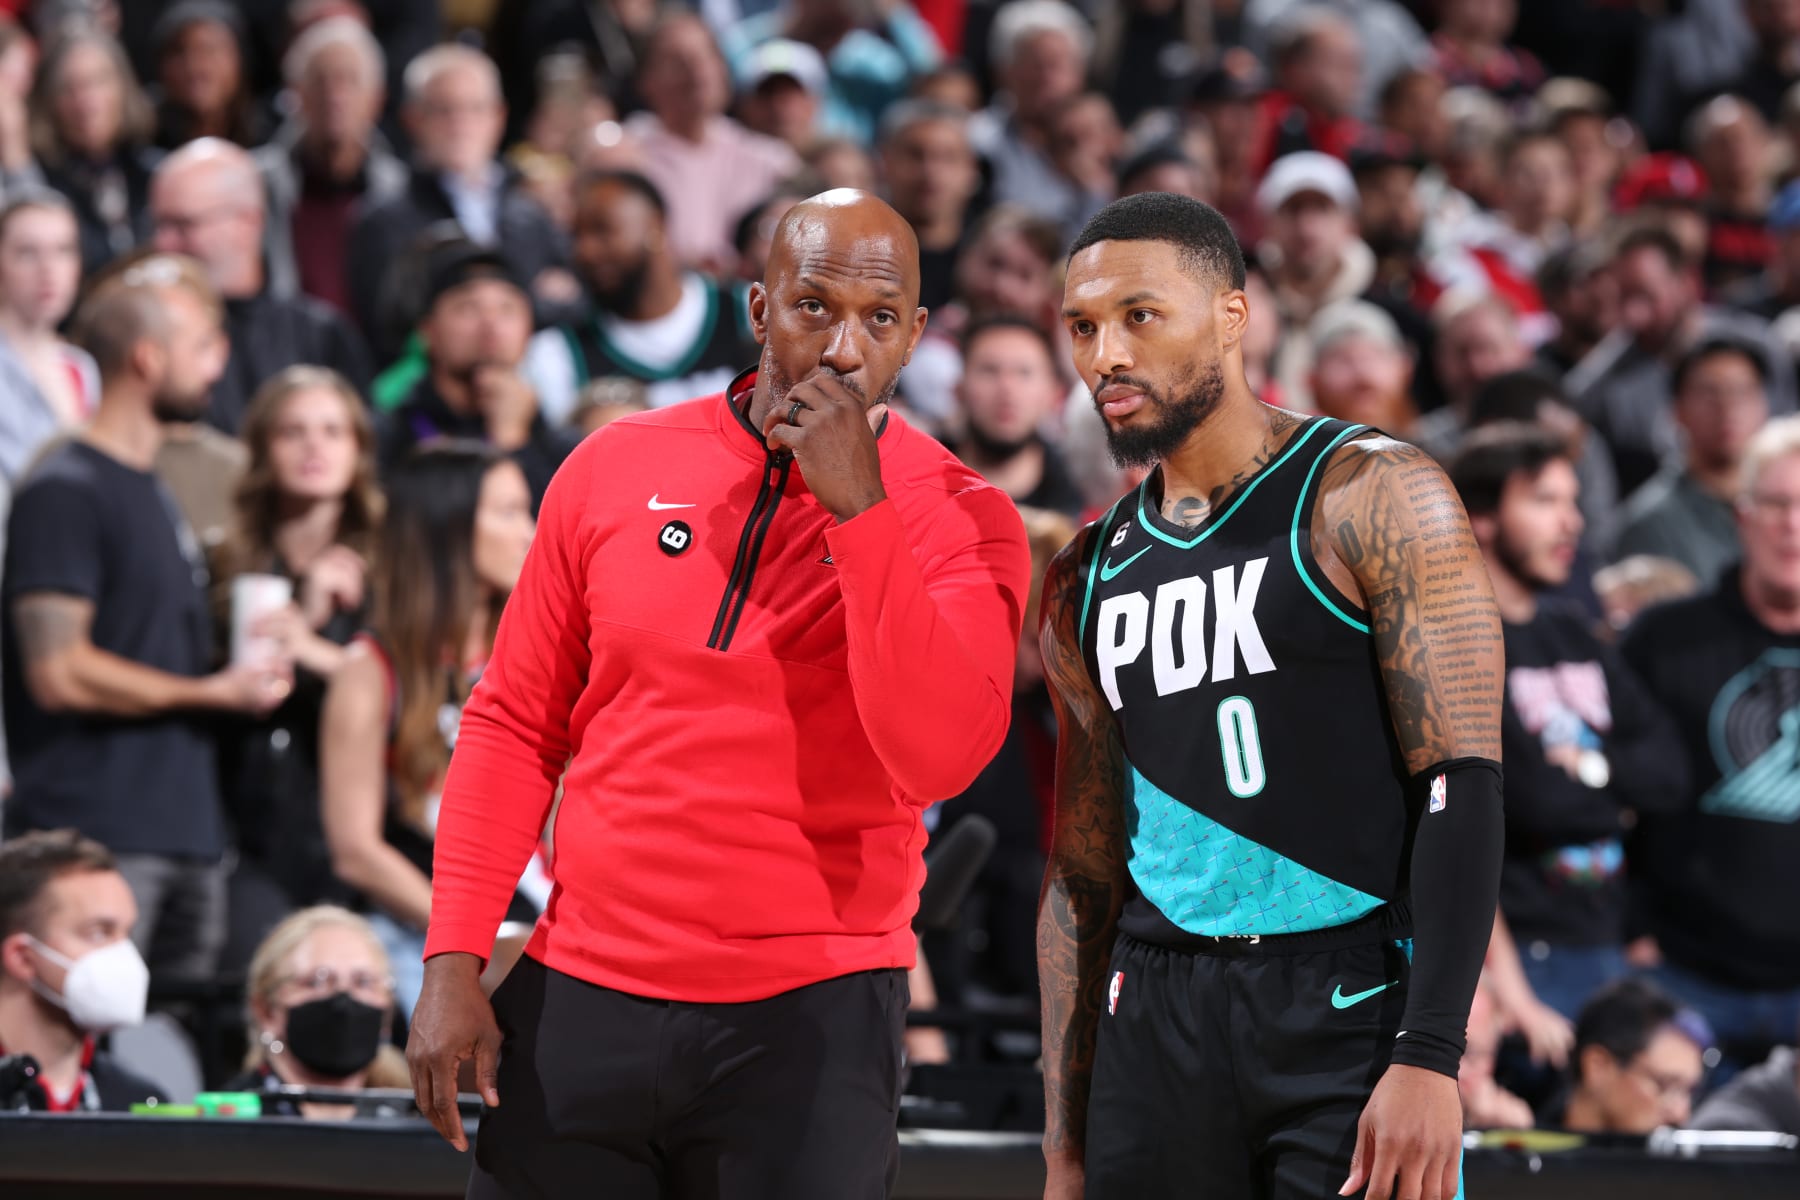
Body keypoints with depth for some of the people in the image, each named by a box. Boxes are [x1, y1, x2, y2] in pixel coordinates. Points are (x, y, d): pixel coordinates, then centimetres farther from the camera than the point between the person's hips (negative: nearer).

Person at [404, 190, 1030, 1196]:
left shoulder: (959, 518, -3)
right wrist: (454, 960, 1)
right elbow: (516, 726, 9)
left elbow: (940, 755, -18)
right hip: (580, 999, 2)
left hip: (807, 1025, -2)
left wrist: (859, 509, -20)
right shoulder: (617, 468, 5)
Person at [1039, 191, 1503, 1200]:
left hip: (1351, 1008, -5)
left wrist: (1428, 1058, -19)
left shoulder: (1375, 500, -4)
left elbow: (1462, 784, -10)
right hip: (1158, 1029, 5)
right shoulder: (1089, 582, 14)